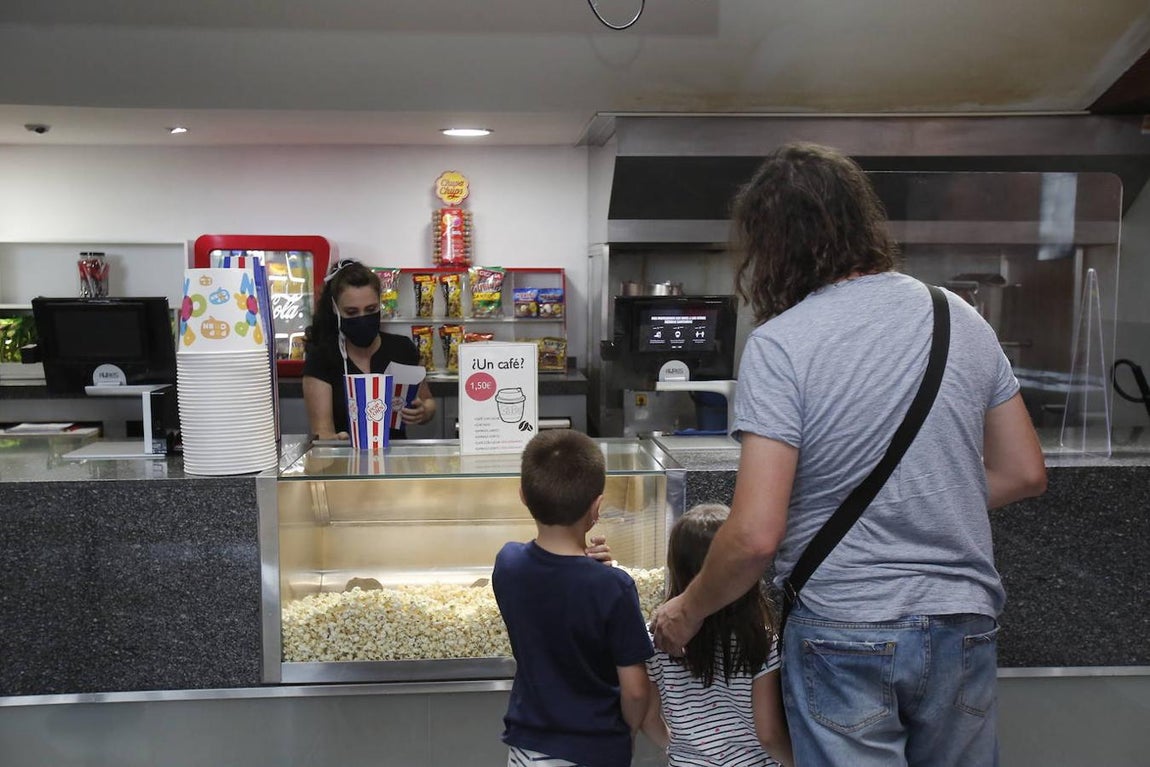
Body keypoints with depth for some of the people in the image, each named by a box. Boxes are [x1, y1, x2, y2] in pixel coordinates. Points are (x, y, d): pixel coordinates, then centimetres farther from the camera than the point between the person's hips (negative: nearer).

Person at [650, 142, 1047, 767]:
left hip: (845, 630, -5)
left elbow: (756, 535, -19)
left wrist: (687, 611, -3)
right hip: (964, 622, 6)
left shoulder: (778, 343, -15)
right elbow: (1025, 474, 9)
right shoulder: (961, 317, 2)